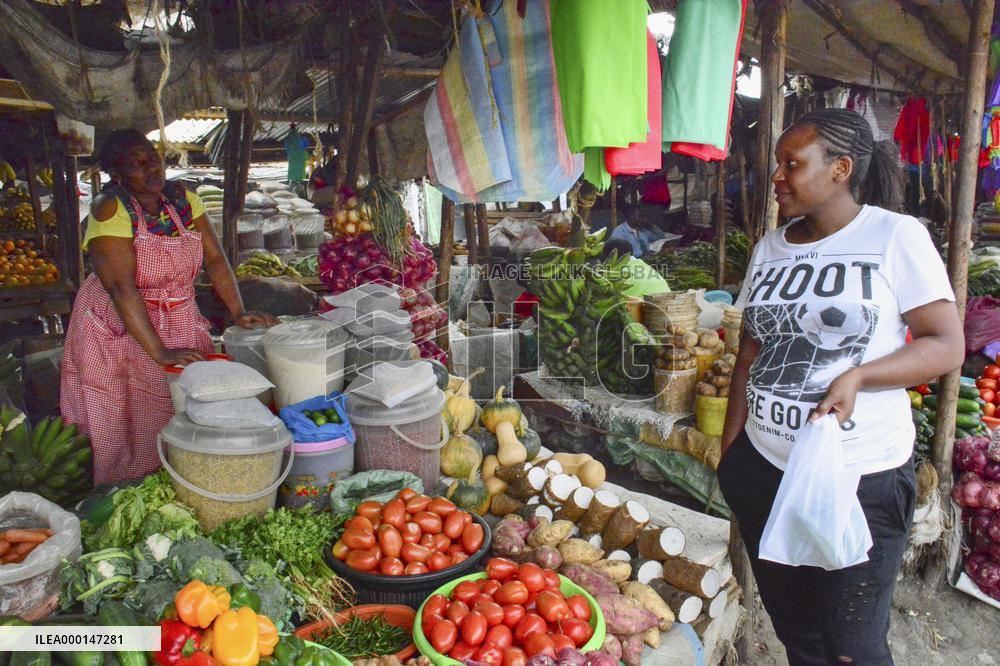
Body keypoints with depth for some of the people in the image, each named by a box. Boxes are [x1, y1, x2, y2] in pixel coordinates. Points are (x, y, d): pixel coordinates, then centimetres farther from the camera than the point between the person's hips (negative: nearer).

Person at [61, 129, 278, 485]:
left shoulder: (184, 199, 0)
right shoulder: (110, 210, -17)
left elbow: (215, 259, 0)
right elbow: (122, 288, -24)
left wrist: (238, 313, -12)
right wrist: (160, 353, -29)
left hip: (180, 325, 4)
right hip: (121, 331, -4)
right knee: (126, 431, 5)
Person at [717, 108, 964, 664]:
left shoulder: (897, 236, -6)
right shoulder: (771, 248, 9)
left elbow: (948, 346, -7)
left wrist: (858, 375, -23)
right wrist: (730, 453, 10)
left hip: (861, 477, -4)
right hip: (764, 468, 5)